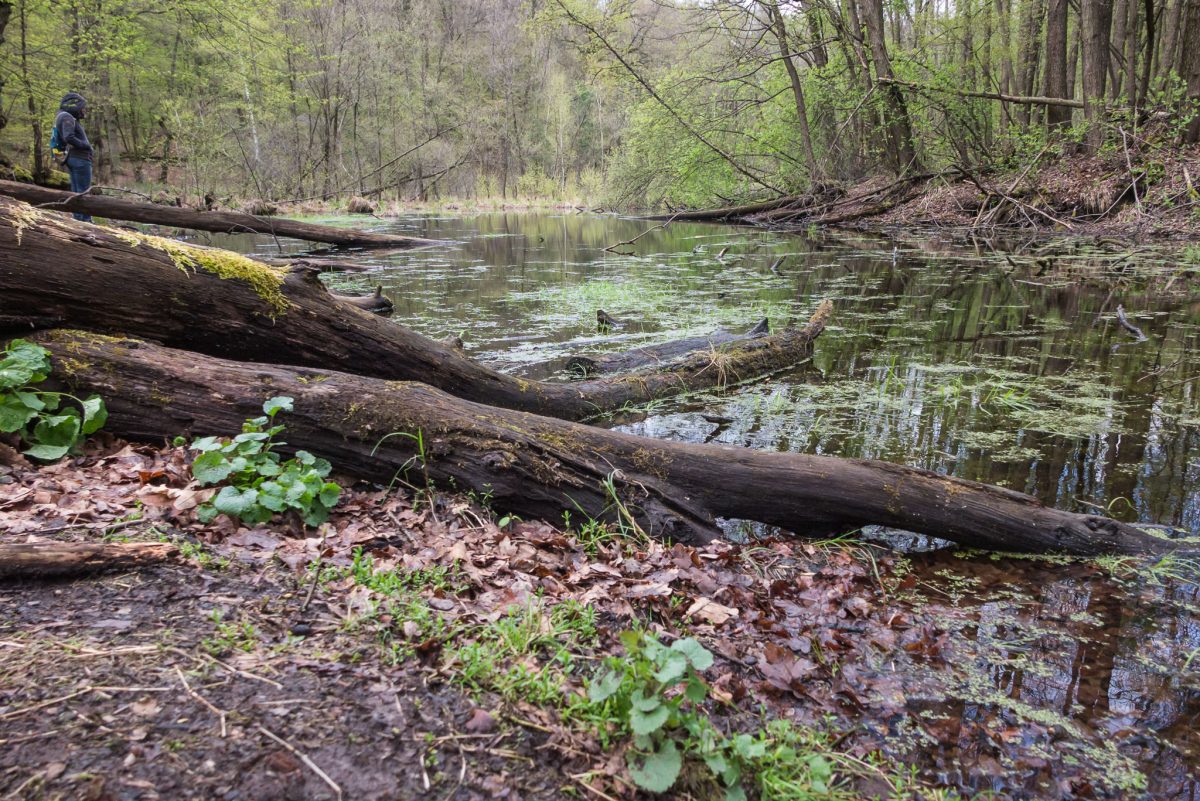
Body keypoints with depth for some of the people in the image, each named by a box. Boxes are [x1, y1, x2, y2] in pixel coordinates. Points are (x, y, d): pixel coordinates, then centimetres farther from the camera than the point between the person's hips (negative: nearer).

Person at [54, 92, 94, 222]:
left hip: (73, 159, 10)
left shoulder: (69, 118, 19)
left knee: (76, 192, 11)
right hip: (80, 159, -10)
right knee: (84, 192, -9)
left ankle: (78, 219, 15)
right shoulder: (67, 117, -11)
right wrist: (85, 145, -13)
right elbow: (68, 138, -24)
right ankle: (86, 220, -9)